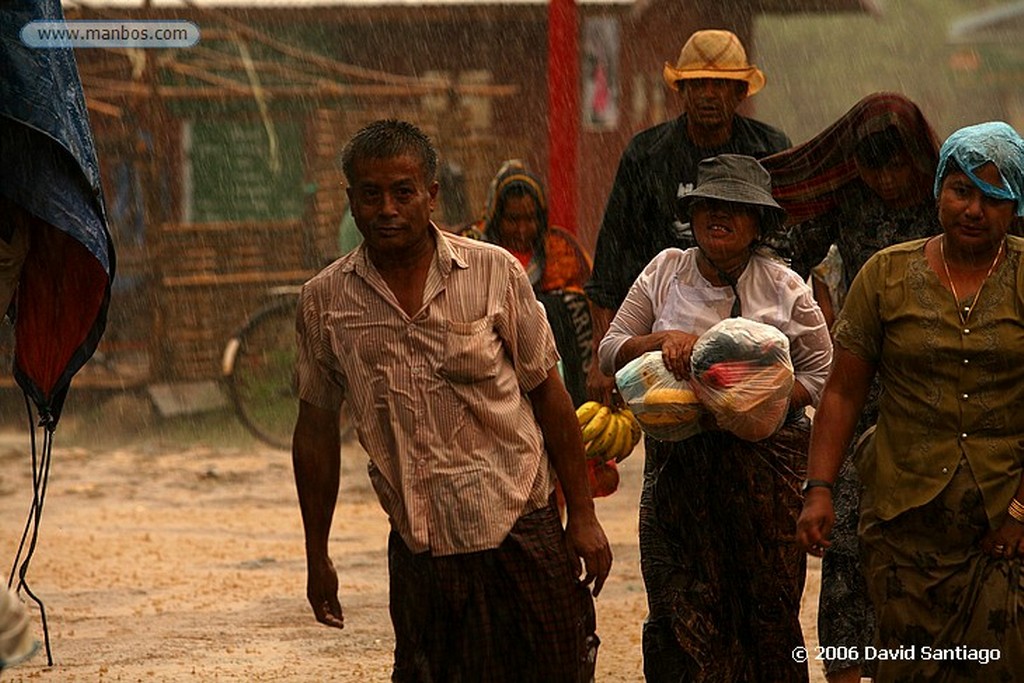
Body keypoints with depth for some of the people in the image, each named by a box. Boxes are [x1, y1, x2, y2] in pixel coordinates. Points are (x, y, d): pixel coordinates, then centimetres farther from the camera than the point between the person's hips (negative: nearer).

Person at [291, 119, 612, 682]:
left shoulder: (494, 272, -2)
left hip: (520, 530, -1)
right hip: (419, 550, 1)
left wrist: (582, 514, 2)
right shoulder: (324, 301, 2)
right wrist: (316, 556, 13)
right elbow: (316, 429, 11)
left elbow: (549, 394, 4)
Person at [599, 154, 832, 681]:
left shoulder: (785, 288, 5)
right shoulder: (664, 272, 9)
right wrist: (663, 339, -12)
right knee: (681, 613, -5)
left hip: (764, 456, -1)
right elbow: (611, 351, 9)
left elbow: (821, 372, 4)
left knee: (767, 607, -3)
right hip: (678, 464, 1)